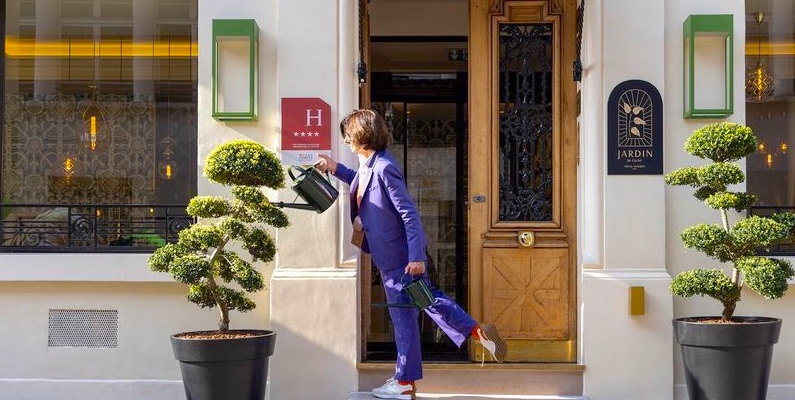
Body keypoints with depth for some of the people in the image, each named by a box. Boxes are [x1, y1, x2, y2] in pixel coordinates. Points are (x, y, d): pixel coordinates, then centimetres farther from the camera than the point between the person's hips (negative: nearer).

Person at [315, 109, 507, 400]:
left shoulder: (384, 168, -24)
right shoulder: (367, 166, 3)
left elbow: (410, 214, -25)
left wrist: (416, 257, -26)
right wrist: (335, 169, 18)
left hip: (399, 257, -9)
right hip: (389, 255, 9)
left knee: (403, 316, 3)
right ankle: (478, 332, 23)